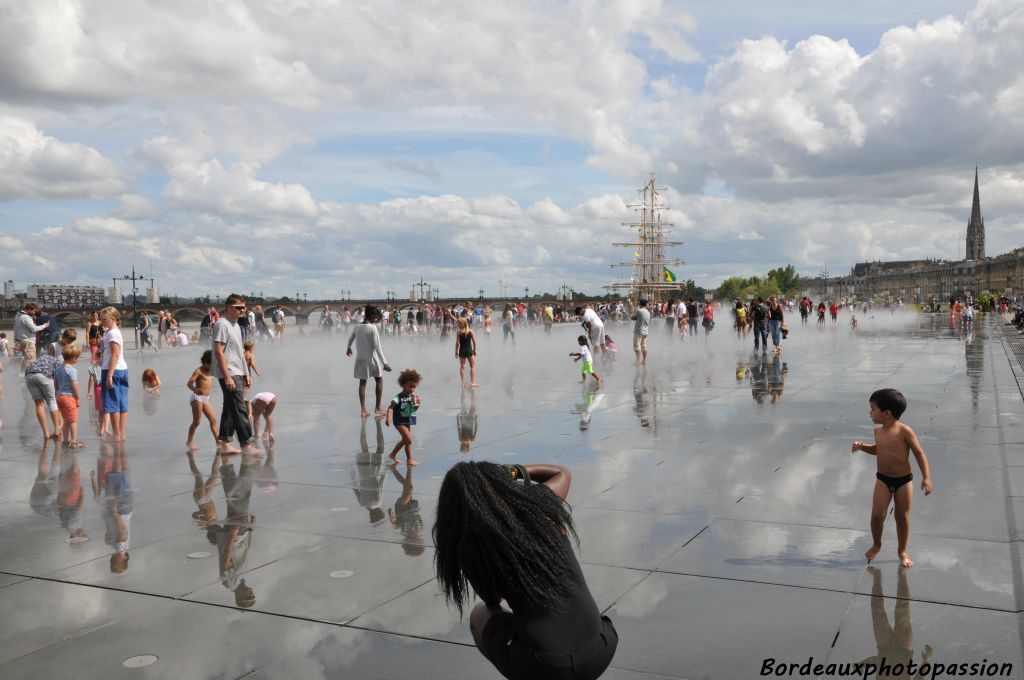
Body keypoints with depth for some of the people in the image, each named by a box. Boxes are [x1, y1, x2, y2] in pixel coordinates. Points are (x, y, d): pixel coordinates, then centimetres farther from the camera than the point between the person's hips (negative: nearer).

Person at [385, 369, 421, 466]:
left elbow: (415, 409, 9)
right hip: (400, 422, -8)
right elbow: (391, 407, -20)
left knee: (404, 440, 22)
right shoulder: (399, 397, -19)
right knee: (409, 439, -11)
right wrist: (388, 417, -33)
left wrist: (417, 403, -11)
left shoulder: (413, 396, -1)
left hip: (408, 421, 8)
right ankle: (409, 459, 1)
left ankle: (393, 454, 40)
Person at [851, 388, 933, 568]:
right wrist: (862, 446, 3)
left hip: (904, 480, -3)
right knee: (877, 515, -3)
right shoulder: (878, 431, 1)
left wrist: (926, 477, -18)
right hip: (883, 479, 4)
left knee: (902, 517, 9)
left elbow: (919, 453, -13)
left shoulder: (905, 431, -17)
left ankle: (902, 551, 27)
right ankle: (876, 544, 22)